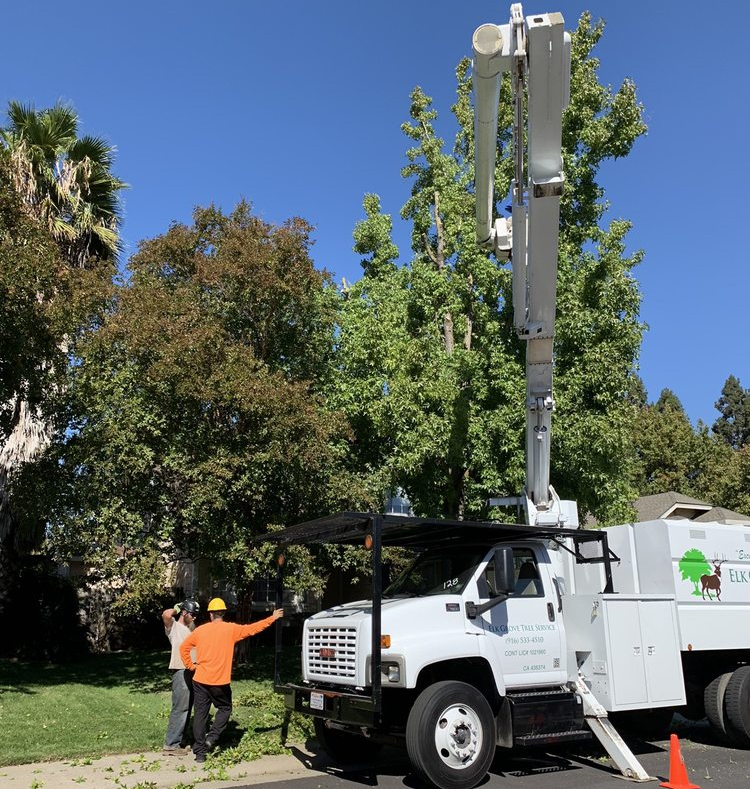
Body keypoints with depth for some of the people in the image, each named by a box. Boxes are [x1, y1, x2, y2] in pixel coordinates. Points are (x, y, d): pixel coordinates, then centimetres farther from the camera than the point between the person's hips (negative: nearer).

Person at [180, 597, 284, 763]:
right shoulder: (231, 629, -4)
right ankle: (212, 737, 1)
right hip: (220, 681, -2)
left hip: (200, 680, 2)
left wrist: (191, 665, 17)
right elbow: (253, 628, 2)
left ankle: (199, 751, 9)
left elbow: (184, 648, 8)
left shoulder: (200, 630, 3)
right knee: (225, 708, 18)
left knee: (200, 714, 8)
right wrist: (273, 618, 11)